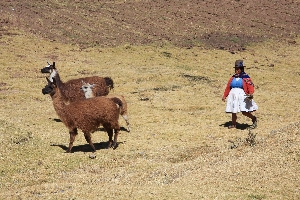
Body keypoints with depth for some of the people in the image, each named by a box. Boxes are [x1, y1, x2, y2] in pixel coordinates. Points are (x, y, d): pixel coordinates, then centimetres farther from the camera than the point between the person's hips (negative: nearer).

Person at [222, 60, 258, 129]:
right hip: (233, 96, 5)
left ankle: (254, 119, 14)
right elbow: (228, 87, 17)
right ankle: (233, 124, 26)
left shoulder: (245, 77, -3)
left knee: (244, 112, -11)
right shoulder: (233, 77, 13)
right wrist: (224, 96, 16)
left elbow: (250, 86, -12)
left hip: (242, 96, -5)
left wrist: (251, 94, -29)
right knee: (233, 111, 8)